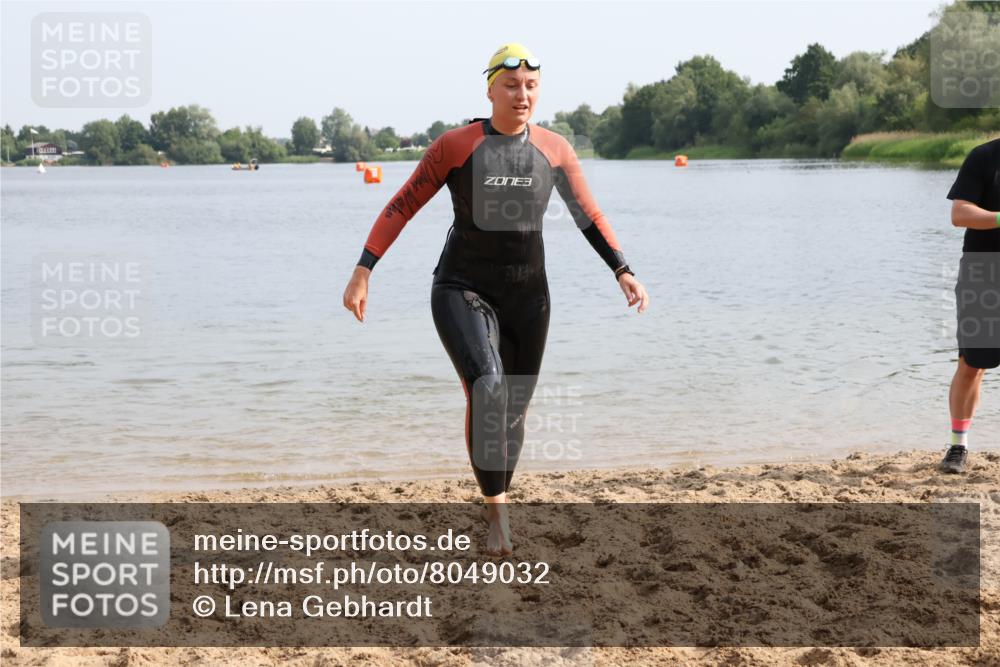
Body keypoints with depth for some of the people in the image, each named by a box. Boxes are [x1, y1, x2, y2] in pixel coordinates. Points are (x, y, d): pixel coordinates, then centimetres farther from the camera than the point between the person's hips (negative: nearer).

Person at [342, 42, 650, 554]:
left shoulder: (554, 148, 0)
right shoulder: (454, 145, -9)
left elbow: (589, 217, 8)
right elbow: (401, 207, -6)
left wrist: (624, 274, -3)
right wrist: (361, 273, -12)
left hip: (526, 299, 4)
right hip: (462, 293, -4)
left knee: (512, 412, 12)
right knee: (486, 390, -27)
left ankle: (493, 501, 38)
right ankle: (498, 508, -13)